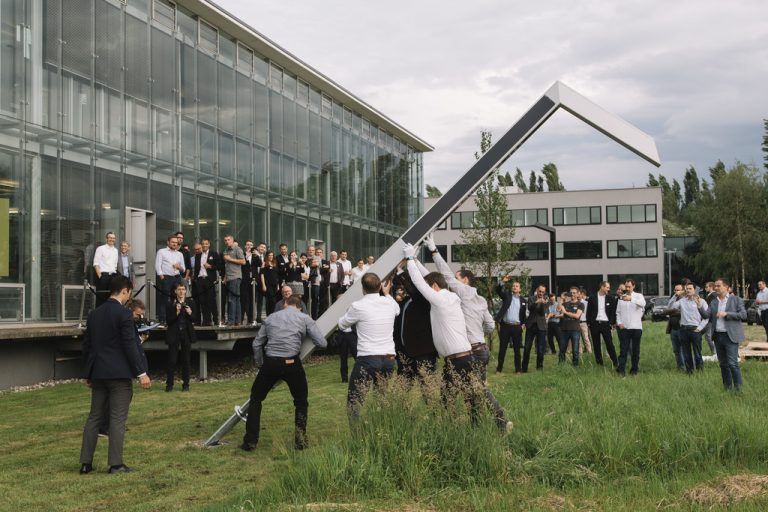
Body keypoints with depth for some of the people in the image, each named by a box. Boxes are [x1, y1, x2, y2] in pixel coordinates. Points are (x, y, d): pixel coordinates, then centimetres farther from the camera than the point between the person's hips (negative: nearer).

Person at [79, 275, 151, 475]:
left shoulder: (94, 314, 9)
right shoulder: (123, 314, -12)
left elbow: (86, 345, 14)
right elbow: (130, 345, -15)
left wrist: (88, 374, 22)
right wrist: (141, 373, -10)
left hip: (98, 373, 7)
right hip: (119, 374, -6)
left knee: (94, 417, 12)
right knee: (118, 419, -2)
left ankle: (86, 462, 12)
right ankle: (115, 463, 0)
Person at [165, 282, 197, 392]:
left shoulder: (190, 303, 6)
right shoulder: (171, 304, 1)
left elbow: (194, 319, 3)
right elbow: (168, 321, -4)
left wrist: (190, 313, -17)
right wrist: (177, 312, -16)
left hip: (187, 334, 2)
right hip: (174, 335, -1)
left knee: (186, 360, 5)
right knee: (172, 360, -3)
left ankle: (185, 384, 12)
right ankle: (169, 384, 4)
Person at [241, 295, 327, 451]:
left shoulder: (270, 318, 17)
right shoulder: (305, 318, 9)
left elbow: (256, 344, 14)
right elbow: (322, 344, 4)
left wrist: (260, 365, 25)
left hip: (271, 362, 1)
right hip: (292, 363, -1)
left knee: (256, 399, 19)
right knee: (301, 401, 21)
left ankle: (250, 441, 14)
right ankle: (300, 439, 11)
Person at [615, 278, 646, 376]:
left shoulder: (638, 296, 1)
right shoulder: (621, 297, 11)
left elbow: (643, 303, -23)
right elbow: (618, 312, 14)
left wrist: (631, 299, -40)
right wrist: (619, 322, -3)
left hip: (636, 327, -1)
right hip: (624, 327, 2)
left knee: (635, 350, 6)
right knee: (623, 349, -2)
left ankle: (634, 369, 15)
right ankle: (621, 370, -5)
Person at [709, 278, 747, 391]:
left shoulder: (736, 300, 1)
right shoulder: (713, 302, 14)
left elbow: (743, 314, -7)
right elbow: (707, 316, 5)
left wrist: (726, 314, -14)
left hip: (730, 336, -5)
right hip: (718, 336, 5)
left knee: (732, 363, -11)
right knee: (723, 364, 10)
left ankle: (738, 388, -4)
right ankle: (727, 387, 18)